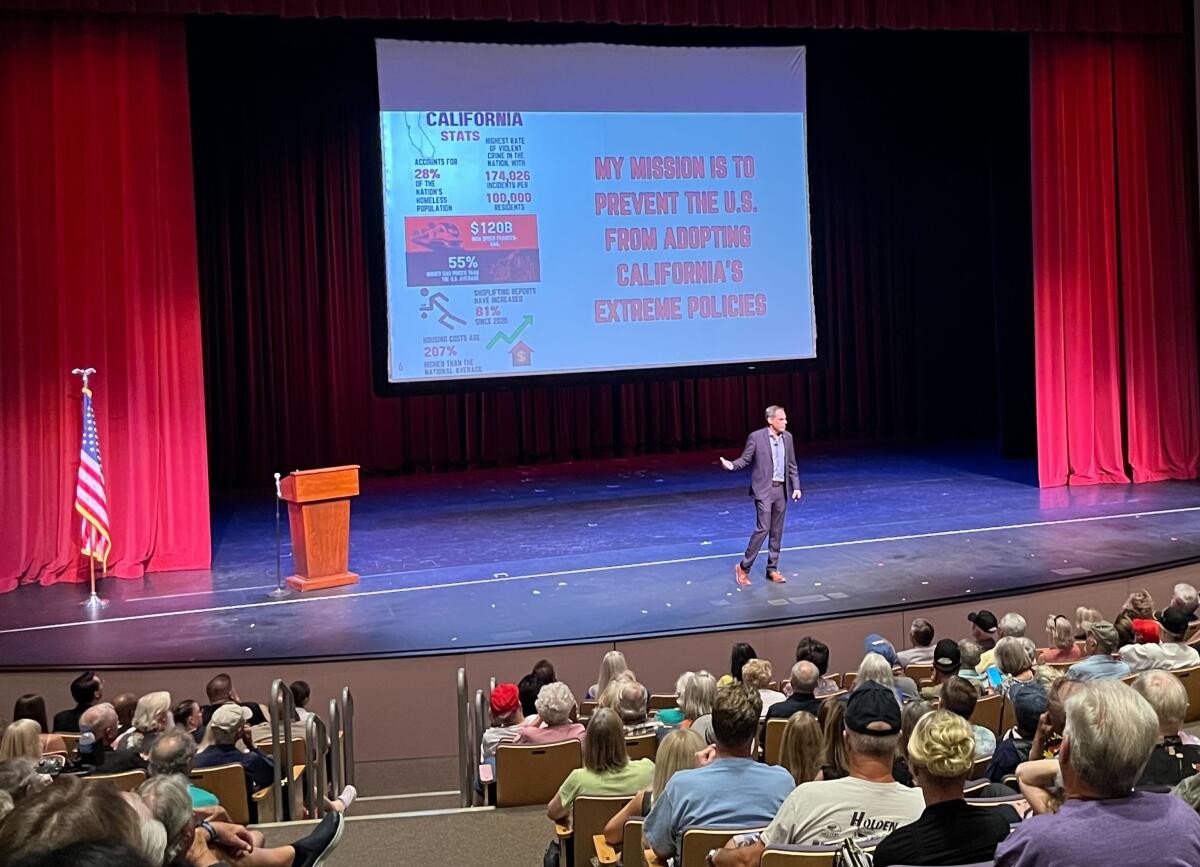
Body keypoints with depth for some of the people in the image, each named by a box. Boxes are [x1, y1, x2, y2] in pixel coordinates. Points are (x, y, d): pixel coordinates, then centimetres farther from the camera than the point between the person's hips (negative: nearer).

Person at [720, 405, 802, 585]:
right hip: (764, 489, -5)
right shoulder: (756, 437, -9)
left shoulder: (787, 437, 6)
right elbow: (745, 460, -3)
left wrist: (796, 487, 4)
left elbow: (791, 465, 12)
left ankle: (772, 569, 16)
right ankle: (743, 567, 2)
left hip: (781, 489, 5)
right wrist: (732, 464, -24)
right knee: (762, 528, -10)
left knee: (777, 531, 8)